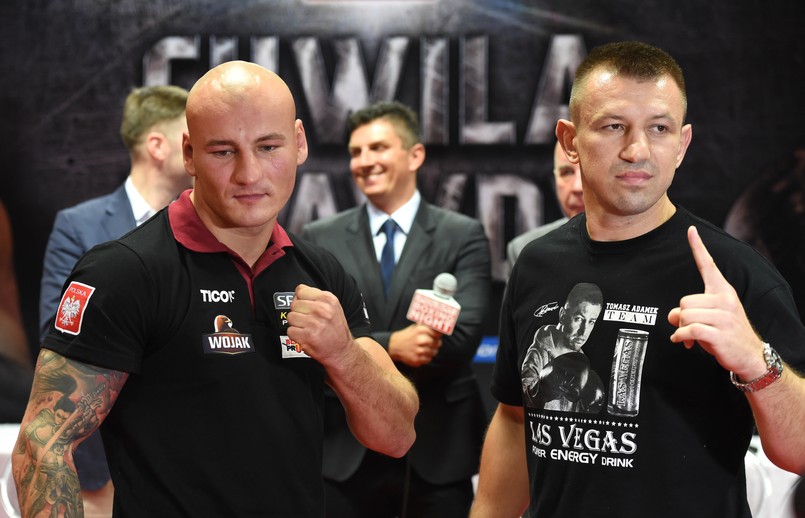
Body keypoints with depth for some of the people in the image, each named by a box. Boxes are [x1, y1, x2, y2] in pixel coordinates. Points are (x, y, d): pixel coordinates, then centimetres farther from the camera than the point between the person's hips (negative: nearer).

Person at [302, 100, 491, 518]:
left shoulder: (463, 236, 2)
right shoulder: (320, 240, 5)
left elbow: (463, 336, -10)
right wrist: (391, 346, -22)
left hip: (437, 450, -1)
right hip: (346, 453, 1)